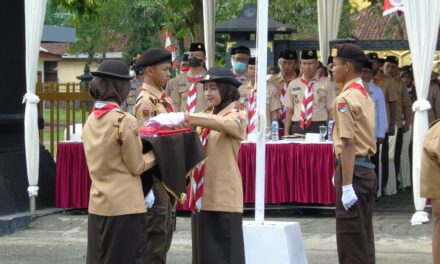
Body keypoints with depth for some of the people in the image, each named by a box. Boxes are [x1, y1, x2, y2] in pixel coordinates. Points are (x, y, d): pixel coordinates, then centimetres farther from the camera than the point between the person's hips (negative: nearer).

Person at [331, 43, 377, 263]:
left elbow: (348, 144, -20)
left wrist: (346, 185, -22)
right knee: (363, 235, 14)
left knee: (350, 238, -5)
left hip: (353, 169, -9)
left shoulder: (345, 99, -15)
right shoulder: (364, 95, 13)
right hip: (367, 168, 9)